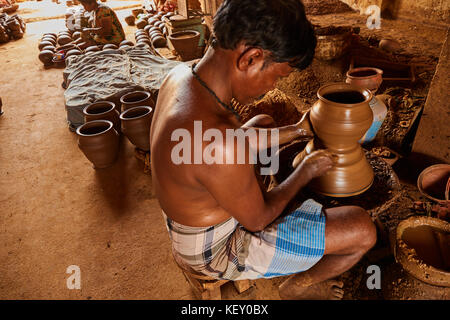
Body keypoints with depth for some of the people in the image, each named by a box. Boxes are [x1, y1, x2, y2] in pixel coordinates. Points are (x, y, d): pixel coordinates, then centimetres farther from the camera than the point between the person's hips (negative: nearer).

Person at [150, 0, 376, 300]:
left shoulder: (180, 75, -11)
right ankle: (299, 285, 21)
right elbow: (257, 220, -21)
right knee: (363, 230, -9)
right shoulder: (219, 146, -41)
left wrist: (294, 131, 6)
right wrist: (306, 171, -7)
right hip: (217, 248, -8)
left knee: (264, 122, 25)